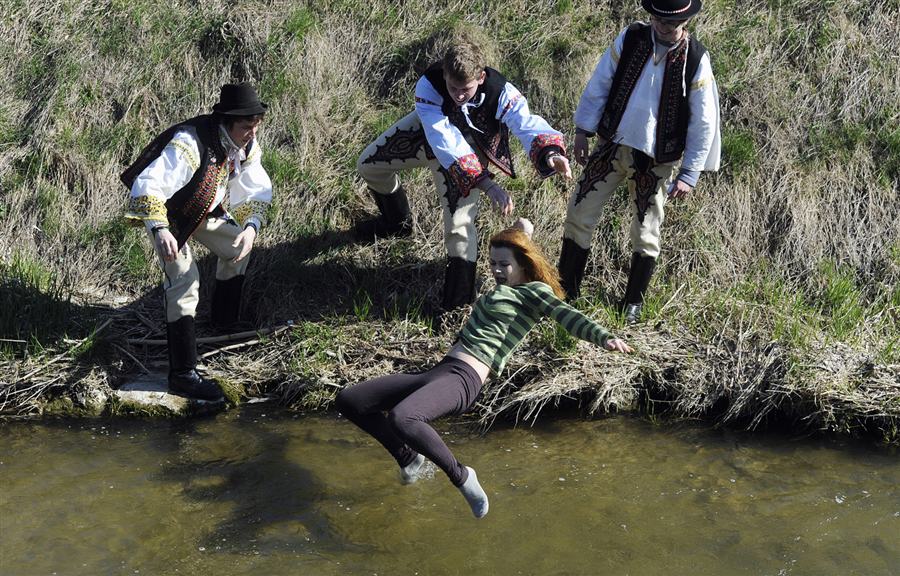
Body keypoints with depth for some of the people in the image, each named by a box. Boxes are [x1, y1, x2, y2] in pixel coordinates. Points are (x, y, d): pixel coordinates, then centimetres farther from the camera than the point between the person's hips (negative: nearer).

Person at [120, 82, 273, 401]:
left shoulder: (246, 147, -12)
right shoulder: (189, 144, -37)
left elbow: (257, 192, -3)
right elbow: (147, 186, -41)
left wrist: (250, 226, -22)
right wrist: (160, 230, -53)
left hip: (206, 210, 8)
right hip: (167, 213, -8)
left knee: (238, 248, 12)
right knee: (184, 284, -17)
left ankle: (224, 322, 33)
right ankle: (182, 374, -16)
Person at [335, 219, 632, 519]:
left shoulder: (534, 290, 0)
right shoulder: (502, 289, 25)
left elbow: (566, 315, -17)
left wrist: (605, 337, -32)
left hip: (462, 379, -10)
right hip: (439, 371, 10)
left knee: (401, 418, -40)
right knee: (348, 400, 3)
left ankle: (460, 476, -14)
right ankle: (408, 457, 17)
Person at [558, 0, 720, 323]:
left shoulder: (696, 60, -12)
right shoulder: (630, 39, -7)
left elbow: (703, 123, -8)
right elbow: (599, 85, 2)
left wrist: (690, 173, -9)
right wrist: (583, 131, 2)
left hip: (656, 160, -2)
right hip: (613, 146, 2)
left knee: (646, 233, 8)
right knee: (579, 216, 3)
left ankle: (634, 302, 27)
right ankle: (565, 291, 19)